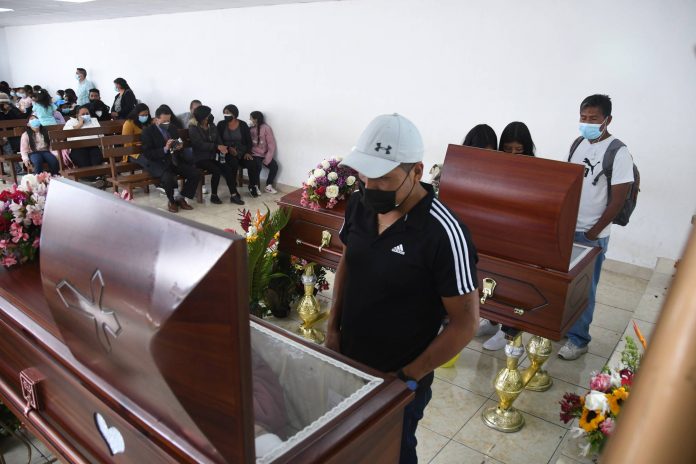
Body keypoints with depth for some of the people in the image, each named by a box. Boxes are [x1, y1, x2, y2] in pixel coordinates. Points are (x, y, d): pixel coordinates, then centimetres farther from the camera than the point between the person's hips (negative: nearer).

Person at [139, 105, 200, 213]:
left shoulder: (172, 129, 13)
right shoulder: (147, 131, -5)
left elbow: (178, 144, 23)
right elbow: (148, 154, -13)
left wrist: (179, 147, -3)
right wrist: (165, 149, -26)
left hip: (174, 160, 6)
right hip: (158, 163, -6)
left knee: (195, 173, -13)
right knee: (168, 177, -36)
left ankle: (181, 198, 3)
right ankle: (171, 201, -6)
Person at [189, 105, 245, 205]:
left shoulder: (211, 126, 13)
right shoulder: (193, 128, -5)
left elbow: (218, 140, 10)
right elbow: (200, 144, -16)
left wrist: (222, 148, -13)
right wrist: (217, 146, -22)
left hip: (212, 157, 5)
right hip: (200, 159, -5)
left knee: (228, 168, -21)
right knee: (217, 170, -29)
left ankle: (233, 194, -19)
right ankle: (213, 196, -12)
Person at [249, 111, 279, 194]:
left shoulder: (266, 128, -4)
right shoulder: (251, 129, 5)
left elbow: (271, 144, -9)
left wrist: (267, 159, -16)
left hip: (264, 154, 0)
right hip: (254, 154, 0)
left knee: (274, 165, -21)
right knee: (257, 166, -28)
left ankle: (268, 186, -1)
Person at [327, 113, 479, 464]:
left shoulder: (443, 234, -28)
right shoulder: (359, 204, -10)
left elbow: (465, 323, -20)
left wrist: (408, 377, -16)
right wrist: (333, 327, 2)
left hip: (398, 380, -5)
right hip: (348, 361, 5)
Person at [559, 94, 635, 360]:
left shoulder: (618, 152, -13)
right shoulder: (577, 144, 6)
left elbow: (617, 200, -14)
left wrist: (592, 233, -12)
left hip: (592, 235, -5)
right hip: (565, 227, 6)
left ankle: (578, 339, 18)